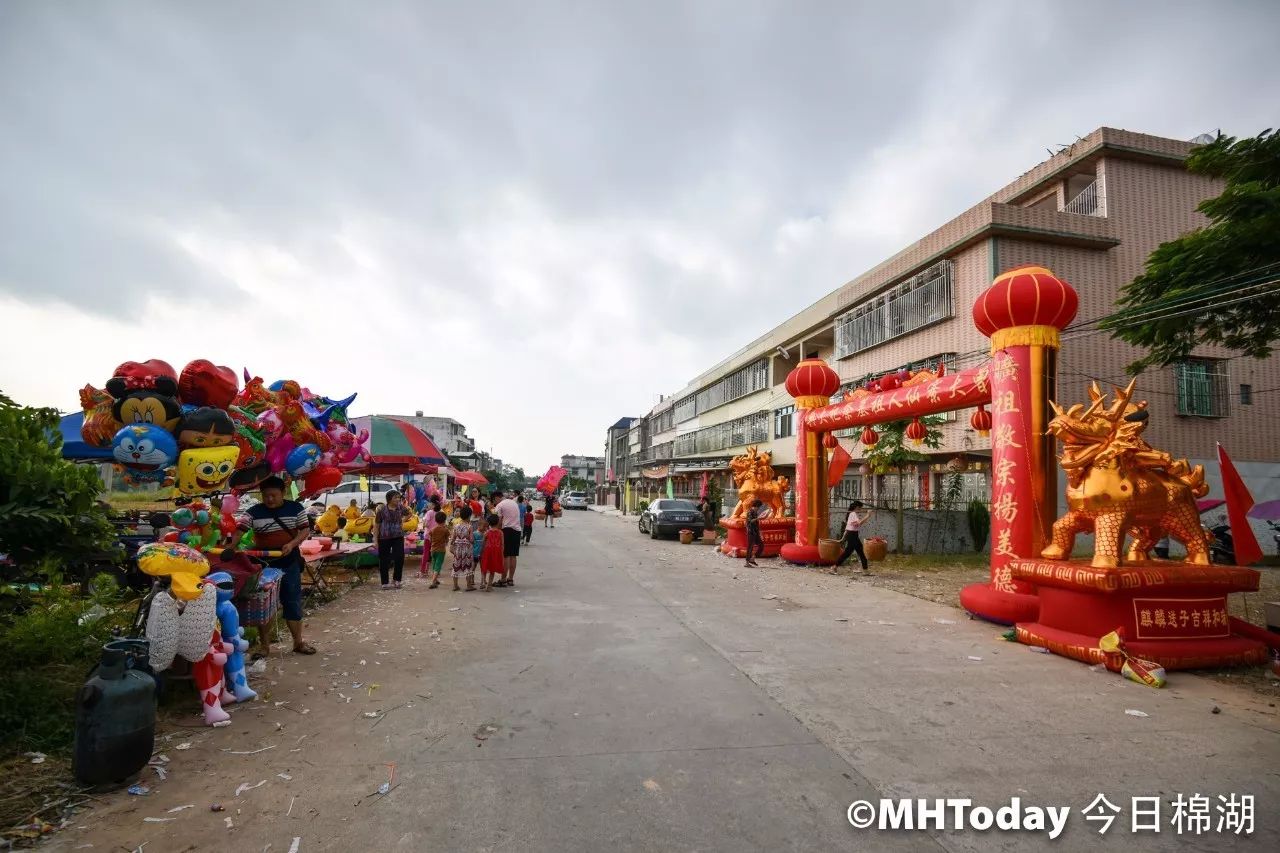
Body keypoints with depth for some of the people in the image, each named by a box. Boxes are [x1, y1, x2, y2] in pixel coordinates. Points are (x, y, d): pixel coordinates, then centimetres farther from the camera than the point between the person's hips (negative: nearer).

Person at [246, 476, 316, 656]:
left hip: (289, 562, 0)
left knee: (293, 602, 7)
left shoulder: (295, 508, -2)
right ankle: (264, 644, 20)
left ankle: (298, 642, 17)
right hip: (263, 563, 0)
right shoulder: (254, 512, -3)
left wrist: (292, 544, -18)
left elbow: (305, 529, -2)